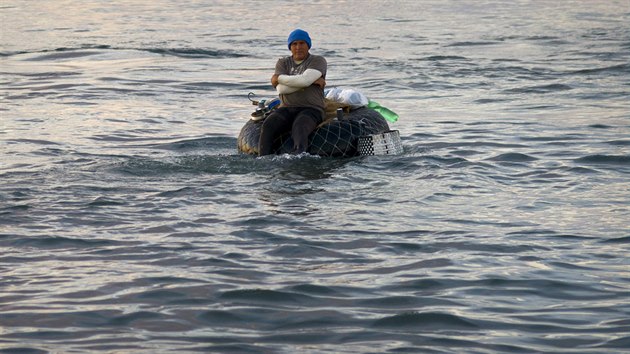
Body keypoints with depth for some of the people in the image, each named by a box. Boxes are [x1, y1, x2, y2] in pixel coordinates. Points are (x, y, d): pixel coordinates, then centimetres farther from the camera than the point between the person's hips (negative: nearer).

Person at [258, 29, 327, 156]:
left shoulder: (318, 61, 6)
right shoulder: (283, 63, 16)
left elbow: (304, 80, -13)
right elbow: (281, 89, -1)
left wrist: (279, 78, -1)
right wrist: (312, 81, -6)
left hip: (311, 109, -4)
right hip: (286, 109, 4)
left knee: (299, 128, -36)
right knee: (268, 125, -27)